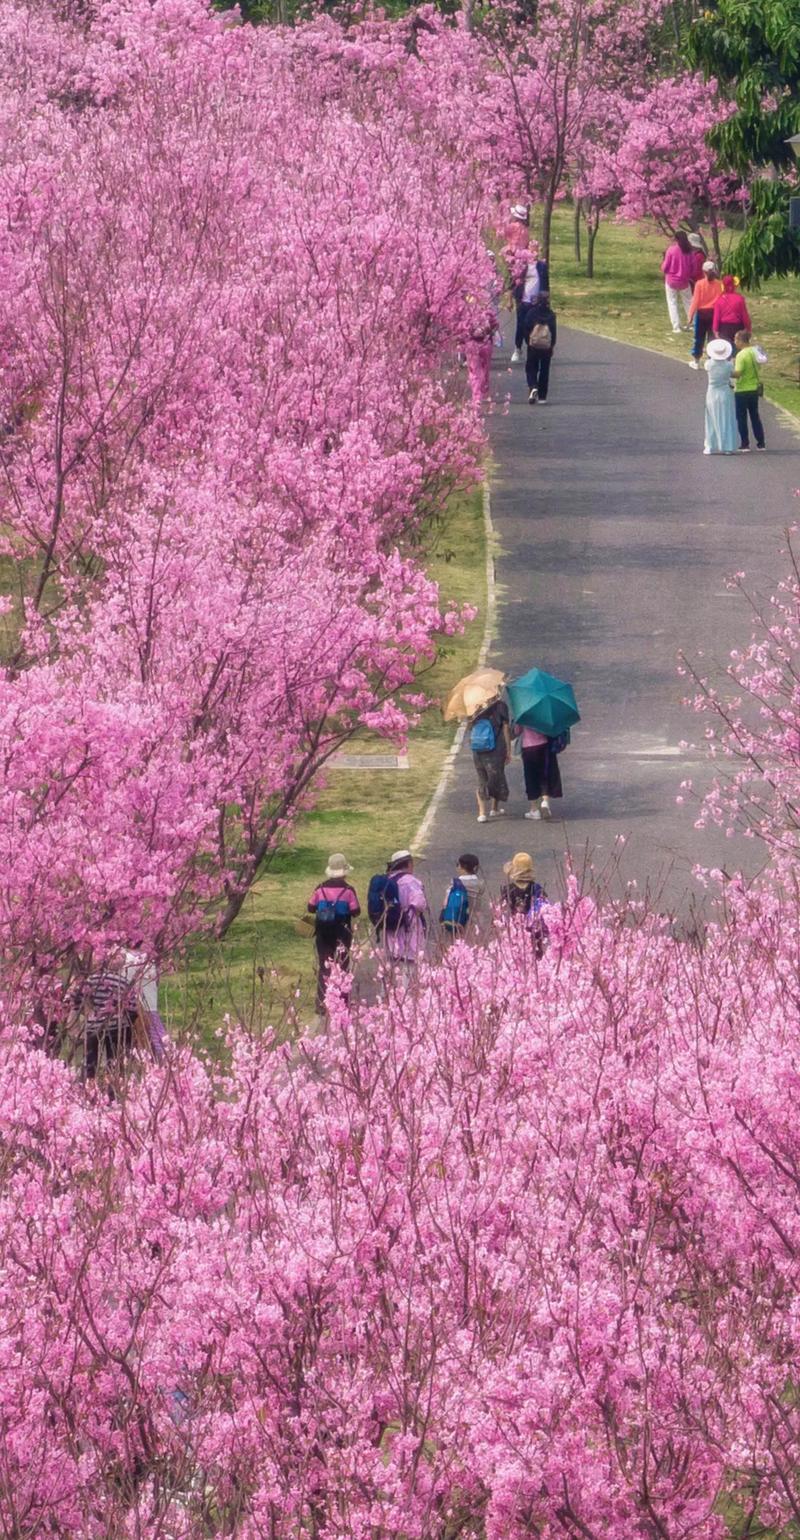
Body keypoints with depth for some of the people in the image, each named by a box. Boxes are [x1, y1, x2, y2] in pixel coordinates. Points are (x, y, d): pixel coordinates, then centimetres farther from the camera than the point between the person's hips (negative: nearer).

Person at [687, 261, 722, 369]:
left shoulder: (700, 284, -12)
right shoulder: (718, 284, -6)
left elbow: (695, 300, -11)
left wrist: (691, 314, -3)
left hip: (701, 312, -1)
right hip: (714, 313, 1)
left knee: (699, 338, 10)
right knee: (712, 338, 9)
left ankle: (696, 361, 16)